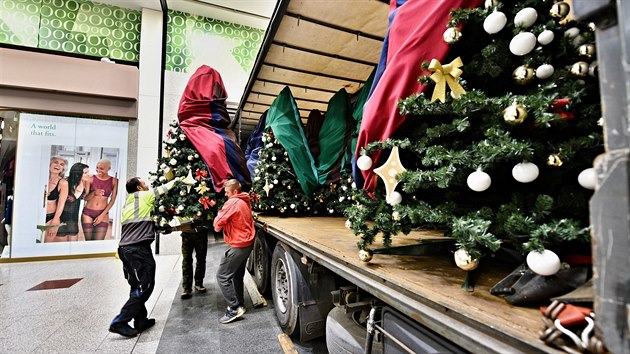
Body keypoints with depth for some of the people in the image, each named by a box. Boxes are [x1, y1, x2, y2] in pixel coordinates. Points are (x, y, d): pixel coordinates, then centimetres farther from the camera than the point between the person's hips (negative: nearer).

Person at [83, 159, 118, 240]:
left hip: (103, 214, -1)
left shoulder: (114, 181, -3)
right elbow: (85, 198, 2)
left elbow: (112, 200, -2)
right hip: (88, 213, 1)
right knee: (88, 242, 3)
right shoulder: (91, 178, -2)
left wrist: (102, 215, -6)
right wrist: (94, 193, -19)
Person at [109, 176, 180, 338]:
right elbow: (163, 189, 5)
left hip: (125, 248, 9)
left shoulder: (128, 202, 21)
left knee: (137, 286, 14)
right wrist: (175, 180, 21)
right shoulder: (143, 196, -4)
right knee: (144, 287, -3)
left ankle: (141, 321, 22)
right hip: (139, 249, -9)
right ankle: (119, 322, 0)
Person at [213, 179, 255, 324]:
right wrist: (226, 222, 3)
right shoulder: (245, 202, 11)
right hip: (247, 243, 9)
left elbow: (218, 222, -19)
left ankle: (234, 309, 2)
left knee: (222, 276, -1)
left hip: (238, 246, -9)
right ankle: (239, 304, 31)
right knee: (237, 276, 20)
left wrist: (217, 225, 3)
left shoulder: (233, 202, -17)